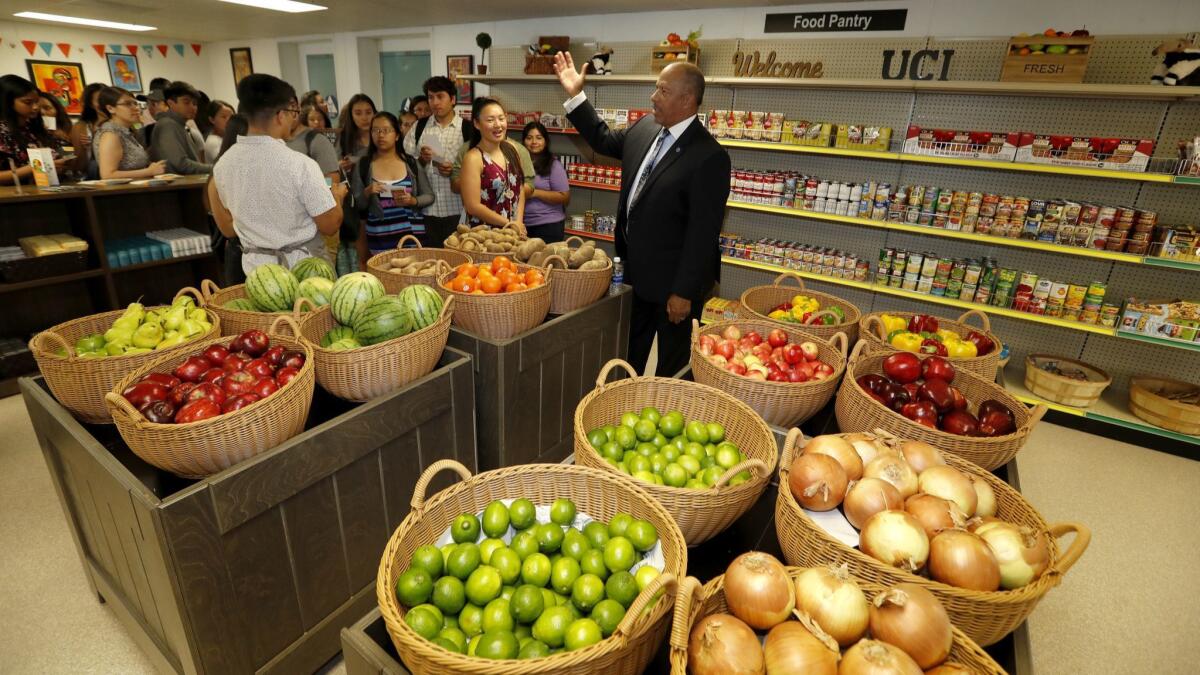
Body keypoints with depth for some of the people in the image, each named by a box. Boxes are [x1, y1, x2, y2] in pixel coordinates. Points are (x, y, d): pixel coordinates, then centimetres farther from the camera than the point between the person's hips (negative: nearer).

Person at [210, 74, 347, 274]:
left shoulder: (223, 164, -2)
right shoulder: (299, 164, -20)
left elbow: (228, 229, 8)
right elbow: (330, 225, -13)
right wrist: (337, 195, 5)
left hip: (255, 266, 5)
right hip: (302, 266, -5)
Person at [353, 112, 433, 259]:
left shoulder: (411, 163, 4)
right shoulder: (363, 165, 3)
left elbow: (429, 196, 6)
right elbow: (355, 204, 4)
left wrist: (413, 201, -12)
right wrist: (367, 193, -15)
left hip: (412, 236, 1)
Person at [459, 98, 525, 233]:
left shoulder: (510, 150, 5)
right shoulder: (473, 158, -12)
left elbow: (520, 190, 7)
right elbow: (473, 206, -16)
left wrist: (518, 222, -7)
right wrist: (508, 223, -12)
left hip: (513, 231, 5)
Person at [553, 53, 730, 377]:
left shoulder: (709, 156, -21)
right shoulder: (645, 128, 2)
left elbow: (703, 232, -22)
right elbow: (604, 140, 21)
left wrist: (685, 291, -20)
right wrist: (575, 95, 14)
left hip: (673, 278, -8)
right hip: (637, 270, 8)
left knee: (673, 364, 12)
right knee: (630, 352, 25)